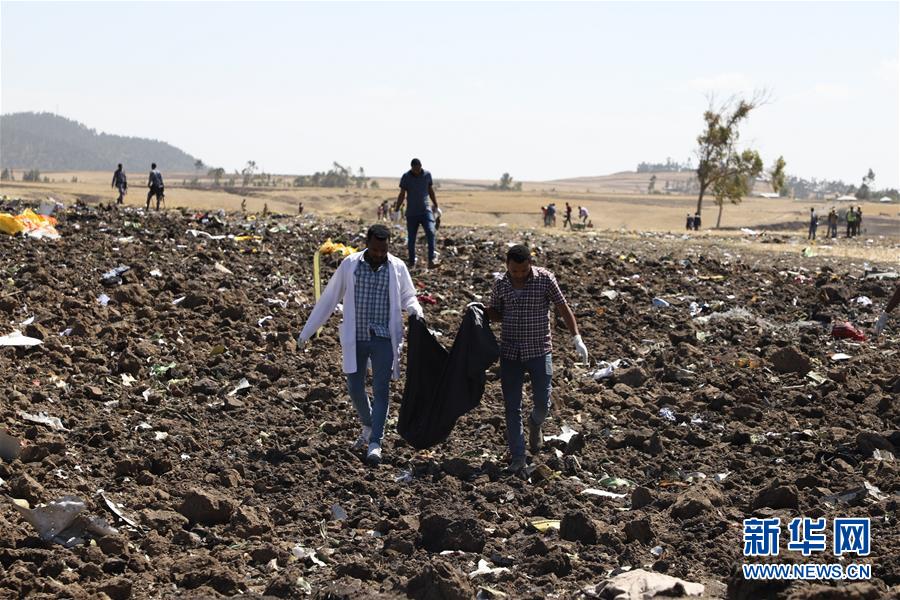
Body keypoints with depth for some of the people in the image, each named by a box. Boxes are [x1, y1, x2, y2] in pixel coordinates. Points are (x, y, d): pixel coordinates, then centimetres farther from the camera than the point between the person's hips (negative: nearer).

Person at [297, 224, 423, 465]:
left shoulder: (397, 267, -2)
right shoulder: (350, 265, -2)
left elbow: (408, 296, 12)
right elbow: (329, 299, 4)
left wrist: (415, 310, -14)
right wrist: (307, 332, 5)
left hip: (384, 338, -1)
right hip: (355, 338, 1)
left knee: (381, 390, -5)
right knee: (355, 389, 6)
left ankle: (375, 443, -3)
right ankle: (368, 425, 33)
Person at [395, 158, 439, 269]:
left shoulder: (427, 175, 3)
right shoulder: (406, 177, -3)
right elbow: (402, 195, 3)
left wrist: (436, 206, 22)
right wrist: (396, 209, 1)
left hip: (426, 210, 0)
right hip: (411, 213, 0)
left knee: (430, 233, -19)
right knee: (411, 239, 4)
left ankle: (431, 261, -25)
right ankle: (412, 263, 18)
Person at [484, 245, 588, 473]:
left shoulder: (545, 279, -9)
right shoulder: (500, 284, -1)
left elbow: (563, 308, -4)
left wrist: (576, 338, -12)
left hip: (540, 351, -2)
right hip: (510, 352, 2)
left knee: (542, 403, 0)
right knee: (512, 407, 3)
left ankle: (535, 424, 37)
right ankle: (517, 457, 13)